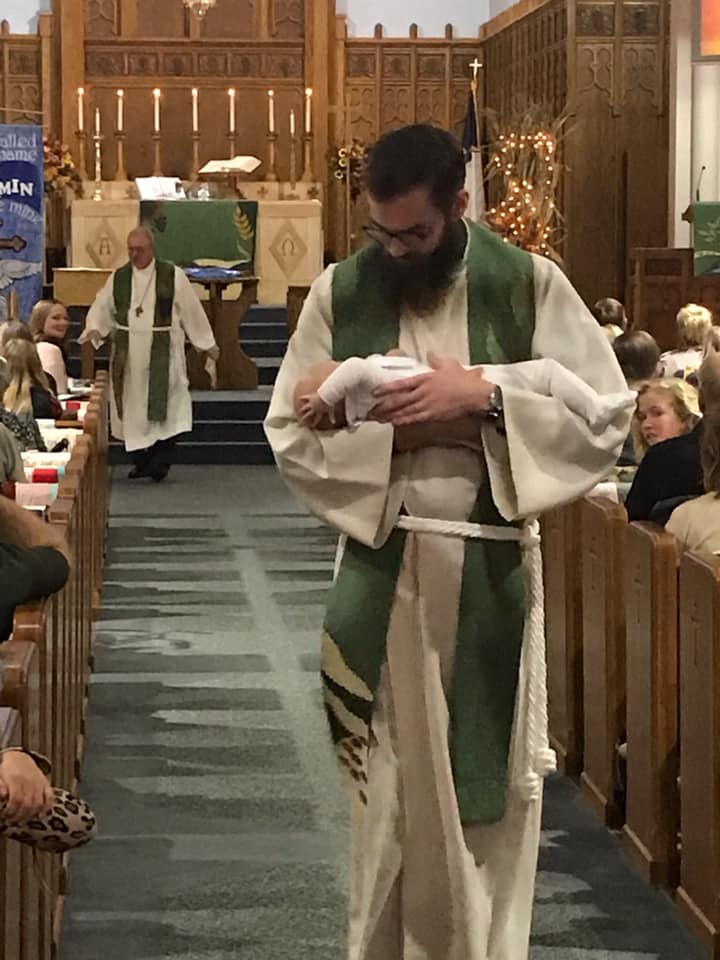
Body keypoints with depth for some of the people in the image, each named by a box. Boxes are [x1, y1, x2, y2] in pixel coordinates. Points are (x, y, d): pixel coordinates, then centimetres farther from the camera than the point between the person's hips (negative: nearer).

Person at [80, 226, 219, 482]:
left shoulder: (173, 276, -1)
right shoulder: (118, 278, 8)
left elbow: (192, 311, 2)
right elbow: (101, 307, 11)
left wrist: (208, 345, 4)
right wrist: (94, 328, -10)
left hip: (163, 354, -3)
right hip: (129, 353, 3)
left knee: (162, 407, -12)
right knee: (133, 405, 5)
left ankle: (161, 461, -10)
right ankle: (141, 460, 15)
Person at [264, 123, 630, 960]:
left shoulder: (529, 285, -3)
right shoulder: (340, 293, 1)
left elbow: (605, 418, -7)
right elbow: (290, 432, -1)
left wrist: (483, 396, -19)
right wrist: (398, 429, -15)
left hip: (490, 573, -1)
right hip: (382, 571, 1)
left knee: (486, 784, 5)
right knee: (388, 793, 8)